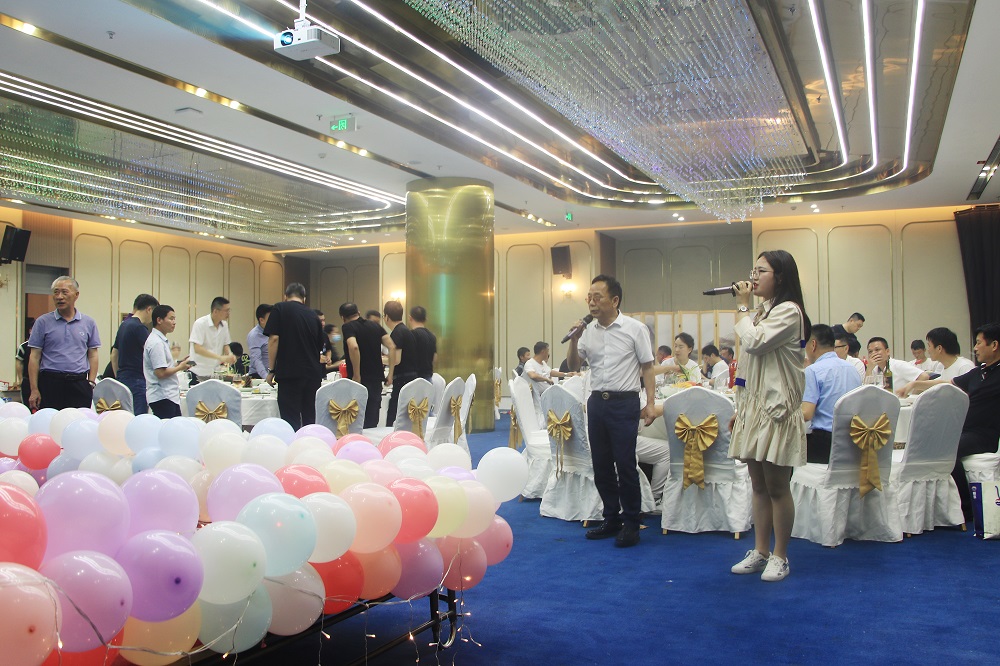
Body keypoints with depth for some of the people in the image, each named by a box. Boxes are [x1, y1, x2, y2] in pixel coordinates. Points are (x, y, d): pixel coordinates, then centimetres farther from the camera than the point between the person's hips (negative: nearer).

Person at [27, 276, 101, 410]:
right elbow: (34, 357, 3)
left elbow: (93, 355, 10)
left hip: (79, 383, 1)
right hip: (50, 383, -1)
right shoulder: (43, 322, 4)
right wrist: (34, 389, -4)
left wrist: (91, 383, -1)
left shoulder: (88, 323, 9)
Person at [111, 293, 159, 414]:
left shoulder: (124, 325, 15)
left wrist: (118, 378, 26)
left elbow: (114, 355, 22)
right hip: (136, 380, -10)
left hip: (122, 378, 10)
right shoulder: (139, 327, -15)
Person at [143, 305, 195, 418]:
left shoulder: (161, 340, 16)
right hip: (162, 397, -10)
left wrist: (179, 363, 10)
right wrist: (180, 368, -8)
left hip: (169, 396, 10)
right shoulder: (156, 343, -16)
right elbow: (161, 373, -21)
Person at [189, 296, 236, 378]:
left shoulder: (224, 325, 6)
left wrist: (230, 355, -7)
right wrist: (220, 357, -27)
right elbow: (197, 349, -20)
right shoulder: (200, 323, -13)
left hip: (215, 372, 5)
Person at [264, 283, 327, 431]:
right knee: (311, 420, 9)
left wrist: (271, 370, -2)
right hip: (313, 373, 5)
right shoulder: (313, 315, 14)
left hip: (289, 373, -4)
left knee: (291, 422, -4)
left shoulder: (280, 308, 1)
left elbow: (274, 338, -8)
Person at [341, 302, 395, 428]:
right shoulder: (375, 326, 11)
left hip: (360, 380, -5)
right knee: (372, 419, 10)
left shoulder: (348, 327, -7)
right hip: (376, 379, 5)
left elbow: (353, 347, -26)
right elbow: (391, 346, 2)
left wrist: (356, 375, -22)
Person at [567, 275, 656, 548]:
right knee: (601, 464, 11)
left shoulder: (635, 329, -4)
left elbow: (647, 367, -2)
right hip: (597, 401, 5)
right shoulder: (588, 330, 7)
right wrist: (574, 339, -6)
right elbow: (574, 366, 11)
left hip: (624, 402, -5)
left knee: (625, 464, -4)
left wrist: (650, 403, -10)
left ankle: (630, 523, 9)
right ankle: (611, 519, 24)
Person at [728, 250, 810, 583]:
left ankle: (780, 556, 8)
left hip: (776, 408, -9)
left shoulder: (788, 311, -8)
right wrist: (740, 408, 20)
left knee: (776, 486, -2)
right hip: (754, 406, 9)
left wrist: (742, 307, -6)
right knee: (758, 485, 11)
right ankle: (760, 551, 18)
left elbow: (753, 342, -21)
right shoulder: (763, 311, 19)